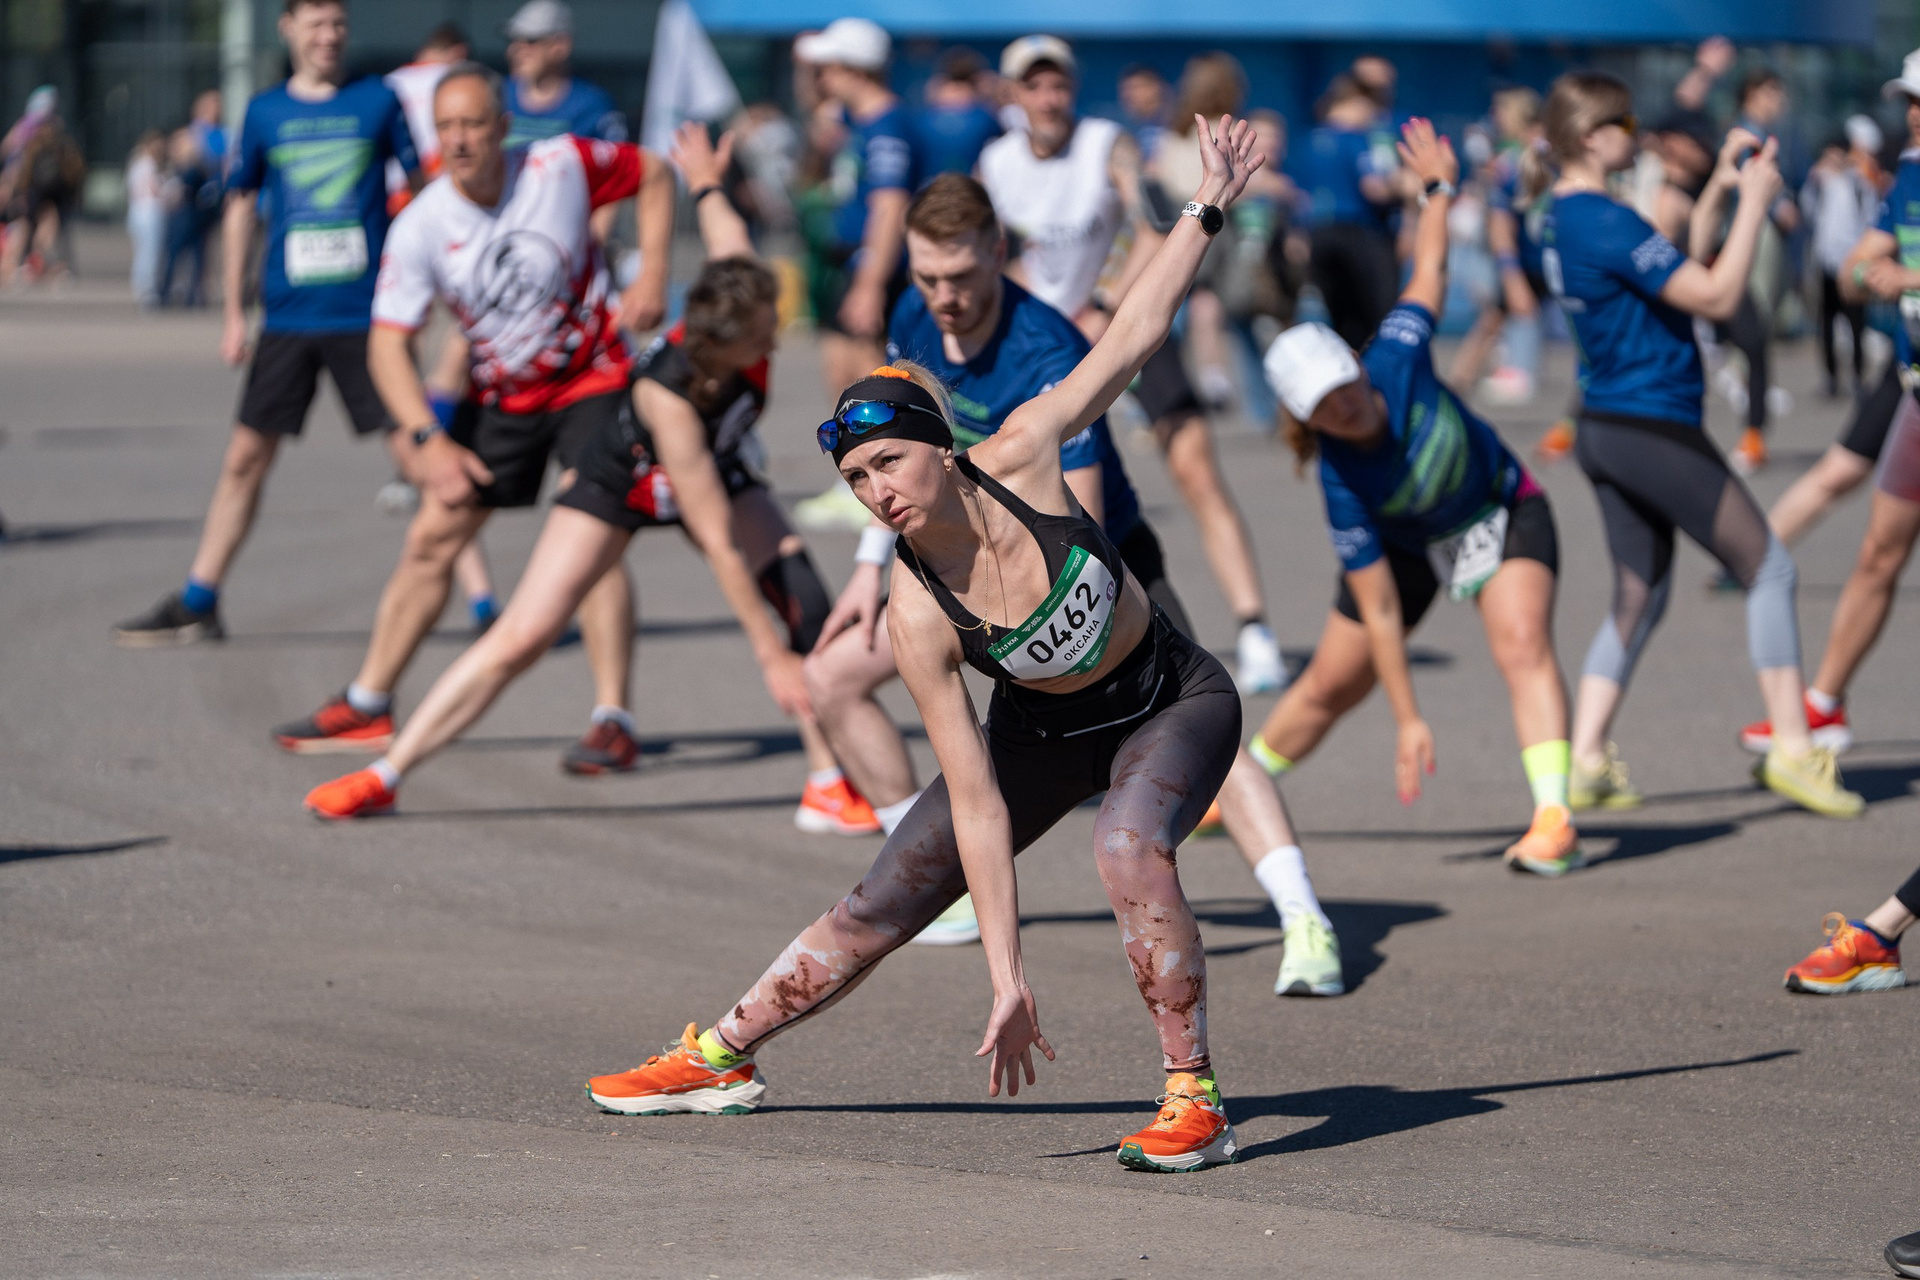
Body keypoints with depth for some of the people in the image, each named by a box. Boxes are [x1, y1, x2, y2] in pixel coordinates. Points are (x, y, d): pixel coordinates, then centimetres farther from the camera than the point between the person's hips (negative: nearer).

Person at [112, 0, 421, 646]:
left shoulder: (378, 102, 1)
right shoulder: (265, 113, 7)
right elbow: (240, 209, 14)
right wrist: (233, 314, 12)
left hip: (368, 317, -2)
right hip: (288, 319, 2)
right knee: (245, 458, 6)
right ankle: (196, 604, 15)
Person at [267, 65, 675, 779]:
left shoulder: (561, 166, -19)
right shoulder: (420, 227, -17)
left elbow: (653, 174, 0)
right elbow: (388, 344, -16)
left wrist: (653, 275, -12)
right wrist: (429, 442, -28)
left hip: (593, 379, -3)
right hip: (500, 394, 3)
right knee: (431, 539, 5)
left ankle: (611, 721, -17)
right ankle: (366, 708, 18)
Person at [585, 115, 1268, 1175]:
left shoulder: (1017, 460, -27)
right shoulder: (918, 615, -26)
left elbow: (1135, 333, -15)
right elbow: (976, 803, -25)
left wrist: (1208, 207, -19)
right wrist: (1007, 978, -28)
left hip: (1173, 701, -2)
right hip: (1044, 728, 2)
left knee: (1127, 845, -33)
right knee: (882, 905, 7)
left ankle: (1195, 1101, -25)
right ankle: (723, 1056, 30)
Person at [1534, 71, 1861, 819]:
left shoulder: (1566, 219, 10)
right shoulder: (1606, 224, -20)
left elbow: (1675, 270, 21)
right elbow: (1716, 296, -20)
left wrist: (1720, 189, 13)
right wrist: (1754, 203, -12)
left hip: (1606, 430, 10)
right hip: (1655, 428, -10)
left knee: (1638, 597, 16)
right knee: (1767, 568, 0)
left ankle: (1586, 761, 10)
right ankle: (1792, 750, 0)